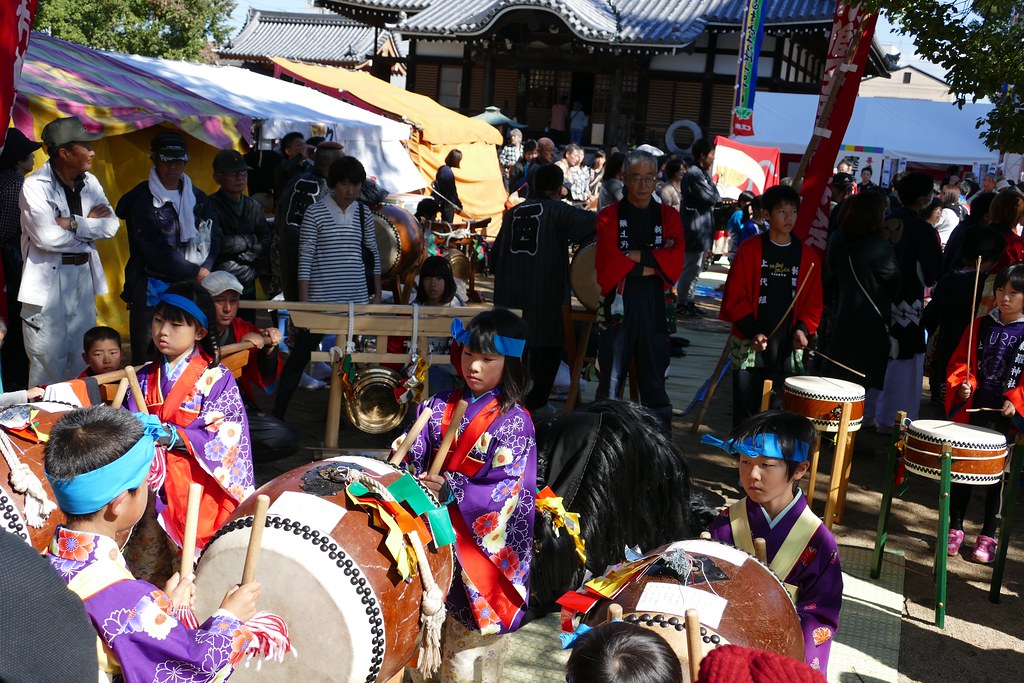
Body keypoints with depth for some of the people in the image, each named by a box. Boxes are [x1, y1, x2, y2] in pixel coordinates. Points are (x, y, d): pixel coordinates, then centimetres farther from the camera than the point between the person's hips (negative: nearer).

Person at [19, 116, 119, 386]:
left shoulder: (90, 182, 8)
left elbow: (111, 225, -2)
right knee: (47, 358, -3)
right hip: (48, 278, -6)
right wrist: (88, 226, -6)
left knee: (81, 357, 12)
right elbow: (47, 237, -21)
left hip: (84, 274, 6)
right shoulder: (35, 186, -11)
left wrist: (72, 223, -15)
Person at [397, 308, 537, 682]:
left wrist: (451, 490, -28)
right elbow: (412, 454, 3)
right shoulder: (440, 407, 4)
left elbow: (507, 490, -19)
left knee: (468, 647, 5)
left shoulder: (514, 422, -12)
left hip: (483, 544, -5)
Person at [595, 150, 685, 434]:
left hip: (655, 305, 2)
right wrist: (652, 265, -8)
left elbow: (675, 260, -4)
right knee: (612, 377, 5)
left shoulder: (668, 216, 11)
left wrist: (637, 256, -11)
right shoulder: (609, 216, 4)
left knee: (654, 375, 8)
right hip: (618, 304, -1)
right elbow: (608, 264, -9)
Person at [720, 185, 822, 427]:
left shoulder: (807, 256, 8)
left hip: (788, 347, 2)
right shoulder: (749, 249, 0)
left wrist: (803, 329, -9)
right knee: (745, 408, 4)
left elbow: (813, 301, 9)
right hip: (749, 344, -2)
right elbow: (735, 295, -3)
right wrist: (752, 331, -14)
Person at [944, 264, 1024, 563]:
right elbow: (960, 360, 3)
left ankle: (988, 536, 21)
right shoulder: (981, 325, 4)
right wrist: (963, 384, -15)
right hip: (972, 409, 2)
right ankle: (955, 528, 23)